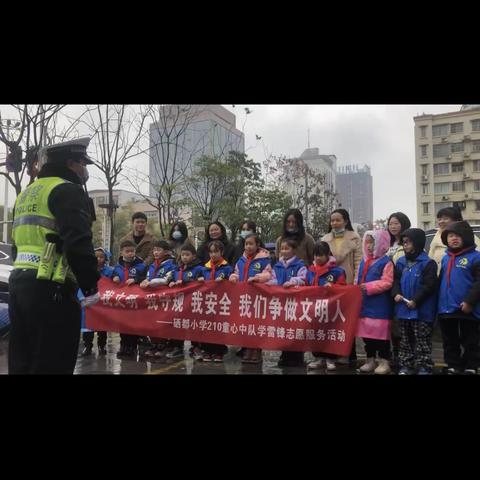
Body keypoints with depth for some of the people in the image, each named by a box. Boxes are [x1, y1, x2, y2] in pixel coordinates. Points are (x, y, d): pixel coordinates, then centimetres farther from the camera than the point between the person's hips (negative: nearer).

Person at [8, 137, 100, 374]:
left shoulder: (27, 193, 23)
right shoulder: (67, 190, -7)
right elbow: (78, 243, -19)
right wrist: (91, 287, -12)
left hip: (19, 281, 9)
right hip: (51, 287, -9)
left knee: (22, 362, 16)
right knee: (52, 364, -3)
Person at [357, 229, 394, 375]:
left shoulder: (386, 262, -9)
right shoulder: (364, 261, 14)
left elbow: (387, 283, -17)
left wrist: (369, 287, -22)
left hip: (380, 305, -7)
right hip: (365, 303, 7)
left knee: (381, 334, 0)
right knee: (367, 333, 13)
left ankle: (384, 362, 12)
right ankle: (370, 360, 24)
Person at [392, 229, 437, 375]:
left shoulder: (428, 263, -9)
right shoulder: (401, 262, 10)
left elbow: (429, 285, -14)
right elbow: (396, 280, 12)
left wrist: (416, 300, -19)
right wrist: (396, 293, -8)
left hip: (421, 310, -6)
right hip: (403, 308, 6)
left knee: (422, 340, 2)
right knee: (405, 339, 14)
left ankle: (424, 367, 10)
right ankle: (405, 365, 23)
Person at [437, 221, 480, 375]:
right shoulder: (445, 258, 13)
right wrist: (439, 302, 12)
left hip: (467, 310, -6)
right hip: (446, 309, 6)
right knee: (450, 342, 15)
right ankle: (453, 367, 27)